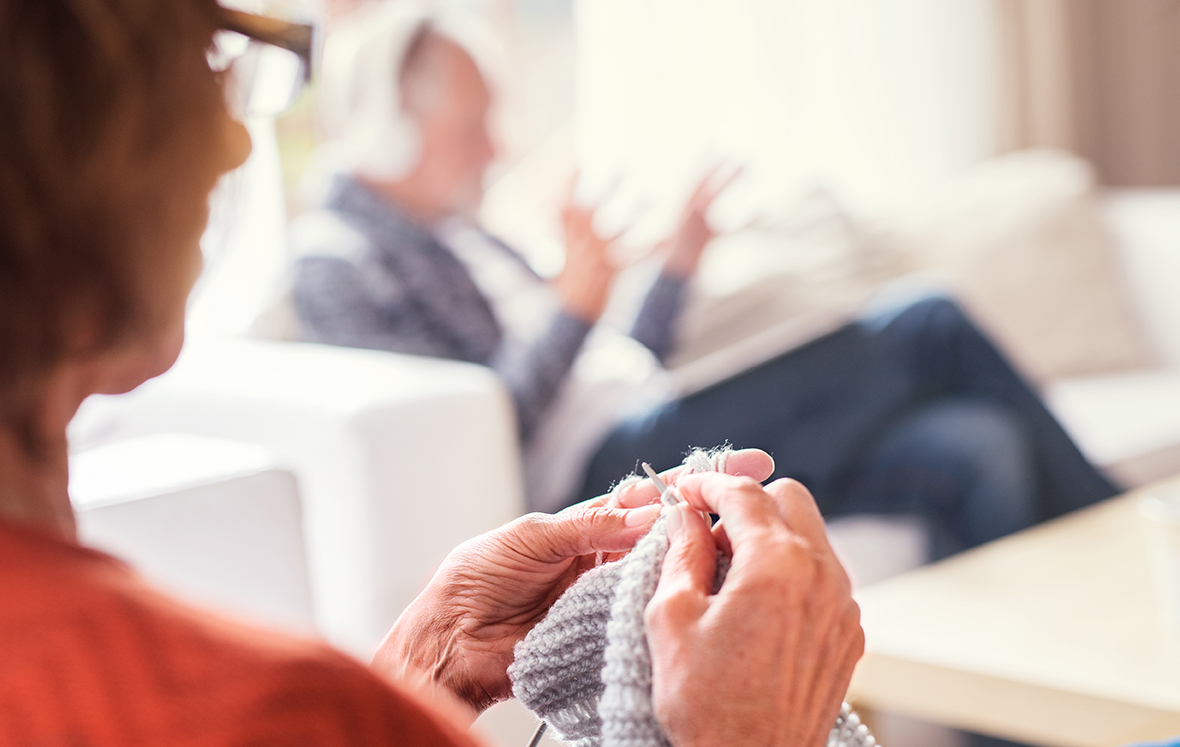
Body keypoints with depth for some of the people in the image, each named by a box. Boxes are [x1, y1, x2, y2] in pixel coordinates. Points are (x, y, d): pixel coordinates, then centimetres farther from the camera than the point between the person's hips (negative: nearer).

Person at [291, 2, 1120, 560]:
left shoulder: (466, 239, 24)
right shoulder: (337, 261, -3)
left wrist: (678, 268, 14)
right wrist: (574, 307, -24)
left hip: (660, 434, 10)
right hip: (594, 470, -9)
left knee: (974, 452, -12)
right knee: (931, 331, -16)